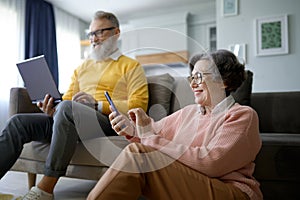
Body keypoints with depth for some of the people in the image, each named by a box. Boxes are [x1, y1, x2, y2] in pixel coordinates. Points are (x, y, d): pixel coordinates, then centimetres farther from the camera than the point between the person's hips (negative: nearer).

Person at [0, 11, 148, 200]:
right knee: (19, 122, -12)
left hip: (109, 123, -6)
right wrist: (53, 110, -2)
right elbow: (67, 98, 22)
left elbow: (138, 106, -4)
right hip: (70, 120, 6)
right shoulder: (83, 67, 27)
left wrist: (98, 104, -14)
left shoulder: (131, 66, 10)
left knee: (66, 109, -34)